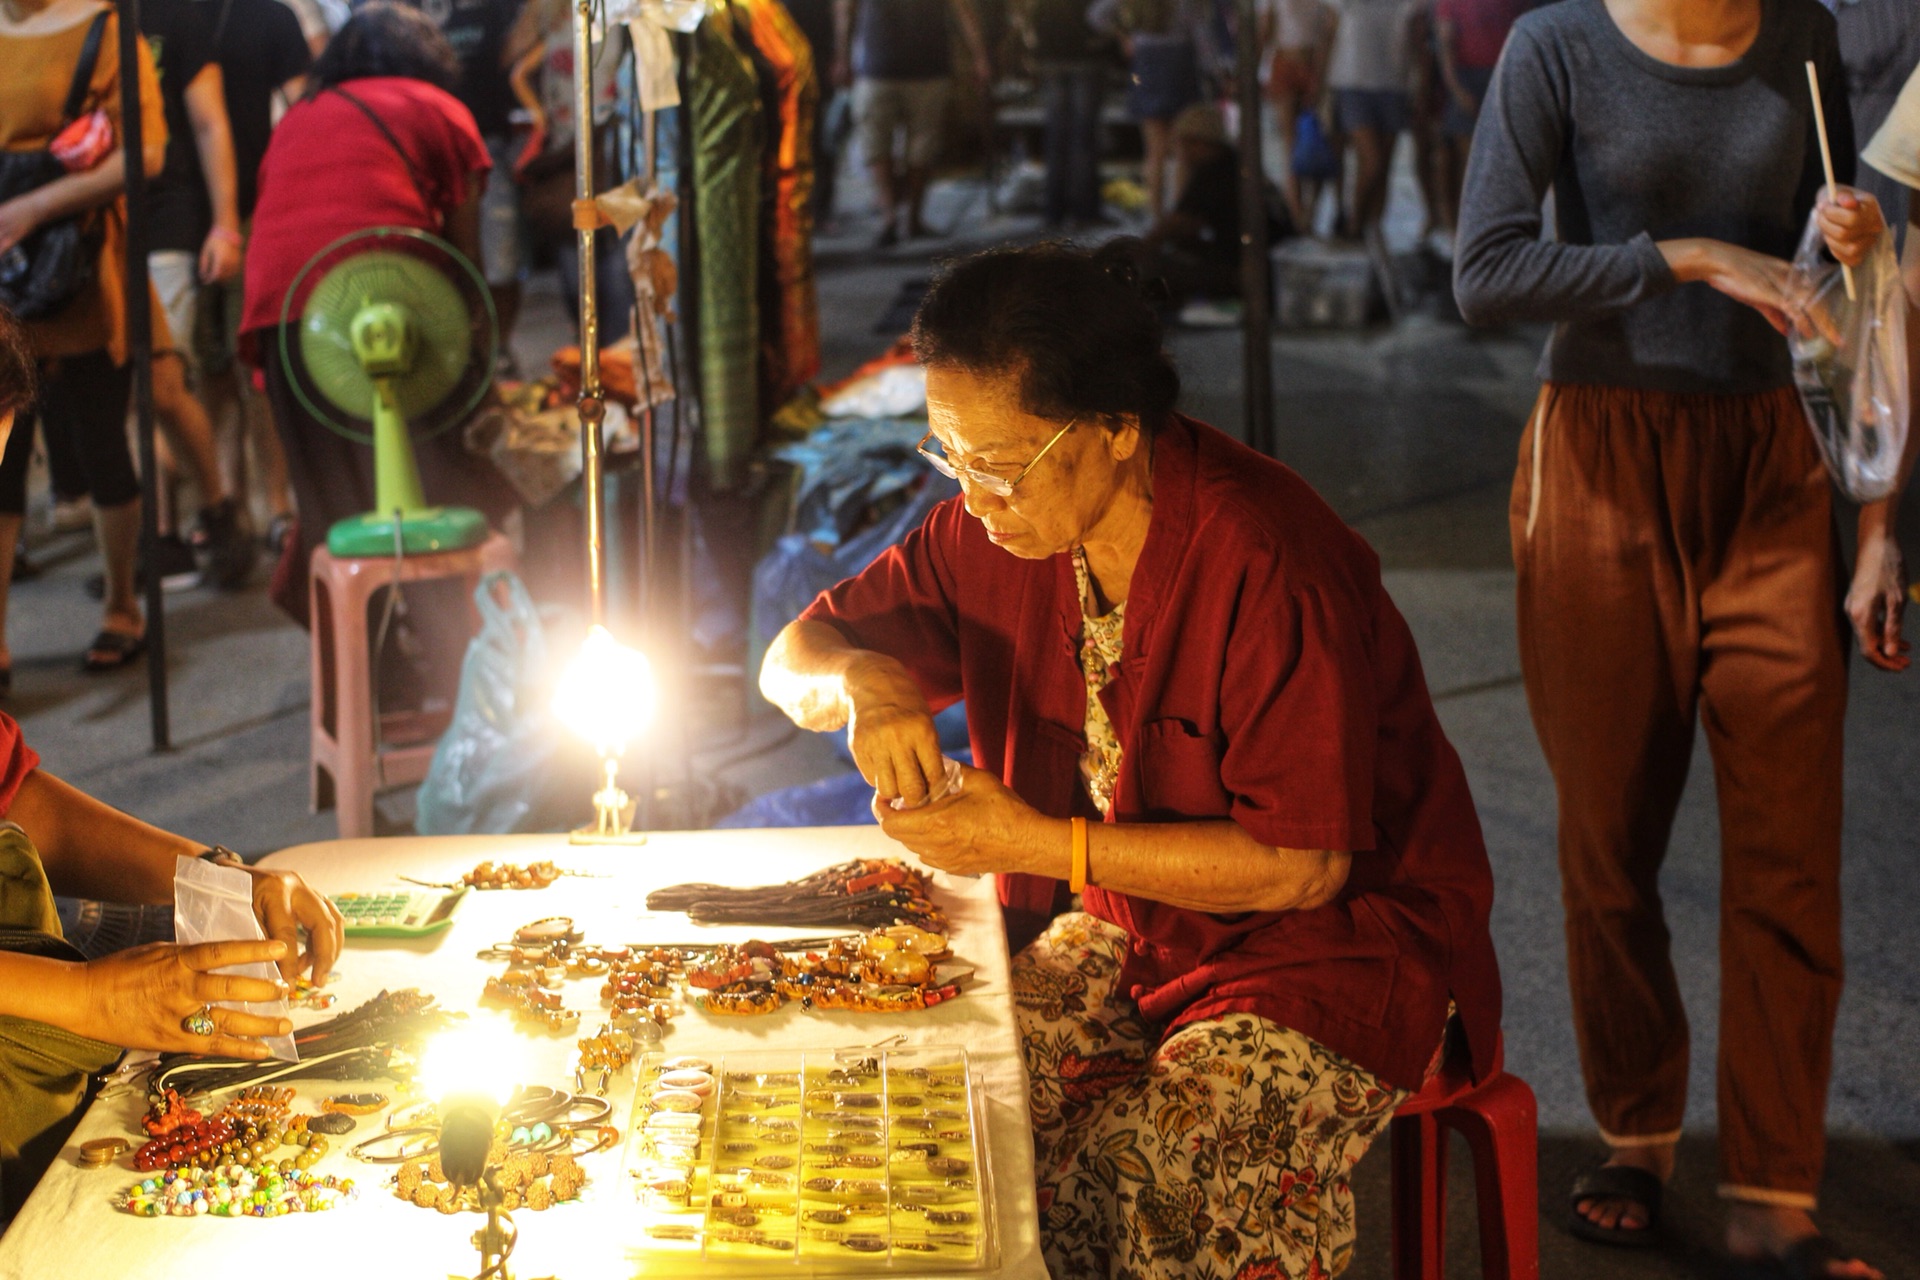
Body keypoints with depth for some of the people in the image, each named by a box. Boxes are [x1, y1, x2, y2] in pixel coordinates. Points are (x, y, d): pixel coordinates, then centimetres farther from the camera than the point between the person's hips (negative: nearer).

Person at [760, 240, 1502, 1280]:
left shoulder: (1271, 563, -26)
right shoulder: (998, 531, -4)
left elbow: (1301, 867, -23)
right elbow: (794, 656, 7)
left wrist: (1042, 842, -25)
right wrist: (863, 680, -18)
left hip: (1336, 936, -6)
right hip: (1125, 923, 6)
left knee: (1149, 1178, -31)